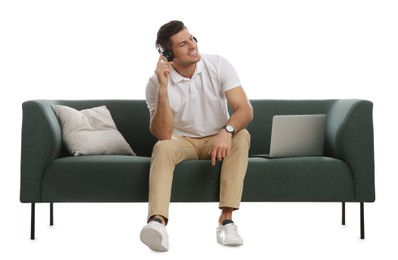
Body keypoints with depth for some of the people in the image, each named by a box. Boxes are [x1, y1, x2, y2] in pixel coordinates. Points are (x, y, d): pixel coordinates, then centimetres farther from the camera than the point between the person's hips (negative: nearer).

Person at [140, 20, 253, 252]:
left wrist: (227, 131, -43)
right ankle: (157, 221, -54)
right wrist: (163, 90, -34)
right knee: (162, 147, -33)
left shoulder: (219, 65, -14)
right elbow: (163, 135, -24)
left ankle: (226, 218, -35)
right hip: (182, 140, -1)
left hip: (217, 139, 1)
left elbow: (245, 110, -21)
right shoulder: (156, 82, -16)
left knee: (241, 136, -31)